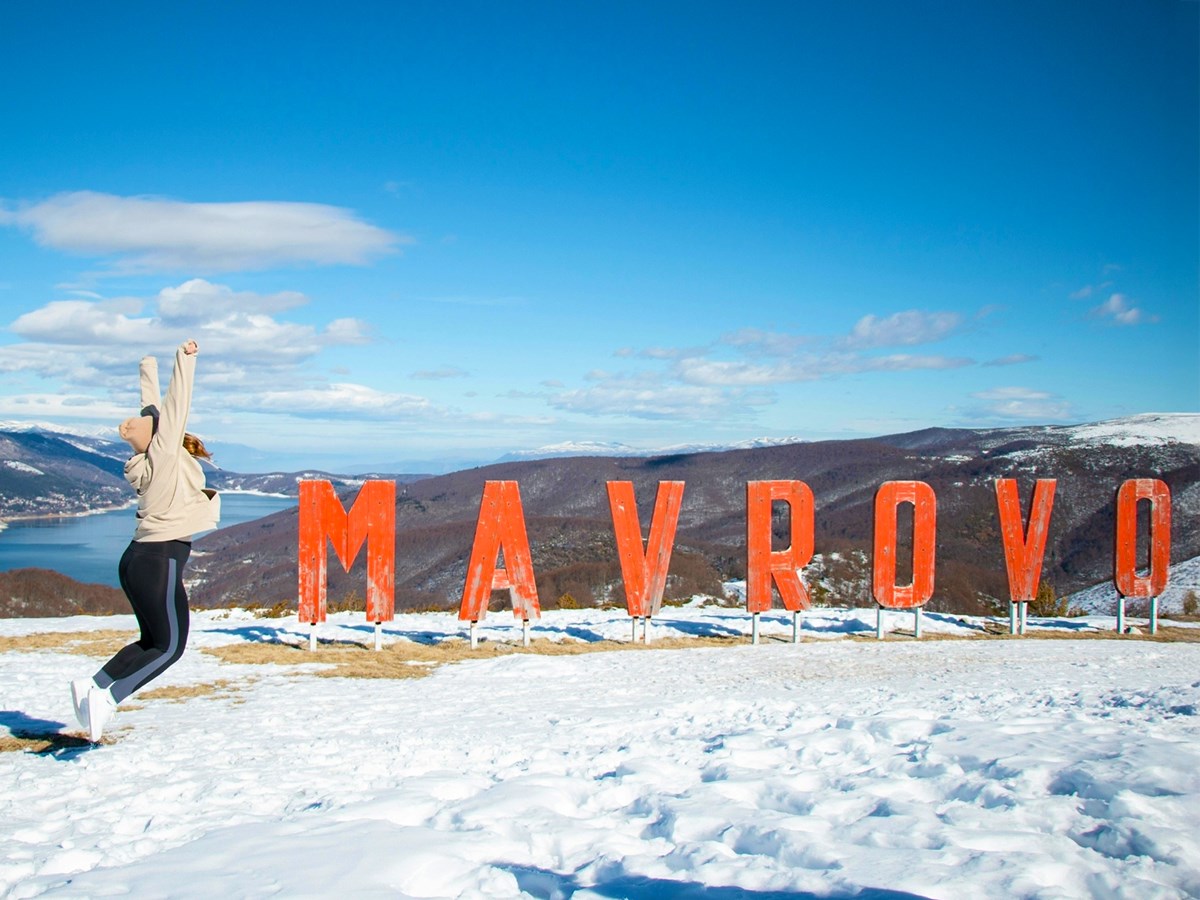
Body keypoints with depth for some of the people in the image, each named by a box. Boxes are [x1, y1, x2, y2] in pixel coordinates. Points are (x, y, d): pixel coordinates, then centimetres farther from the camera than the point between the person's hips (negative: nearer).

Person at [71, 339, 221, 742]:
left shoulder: (155, 457, 8)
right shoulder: (163, 451, -11)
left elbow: (156, 409, 21)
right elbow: (174, 405, -15)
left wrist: (149, 370, 34)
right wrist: (185, 359, -11)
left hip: (141, 560, 9)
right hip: (159, 560, -9)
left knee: (153, 641, 18)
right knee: (169, 646, -3)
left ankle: (93, 686, 12)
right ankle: (105, 697, -10)